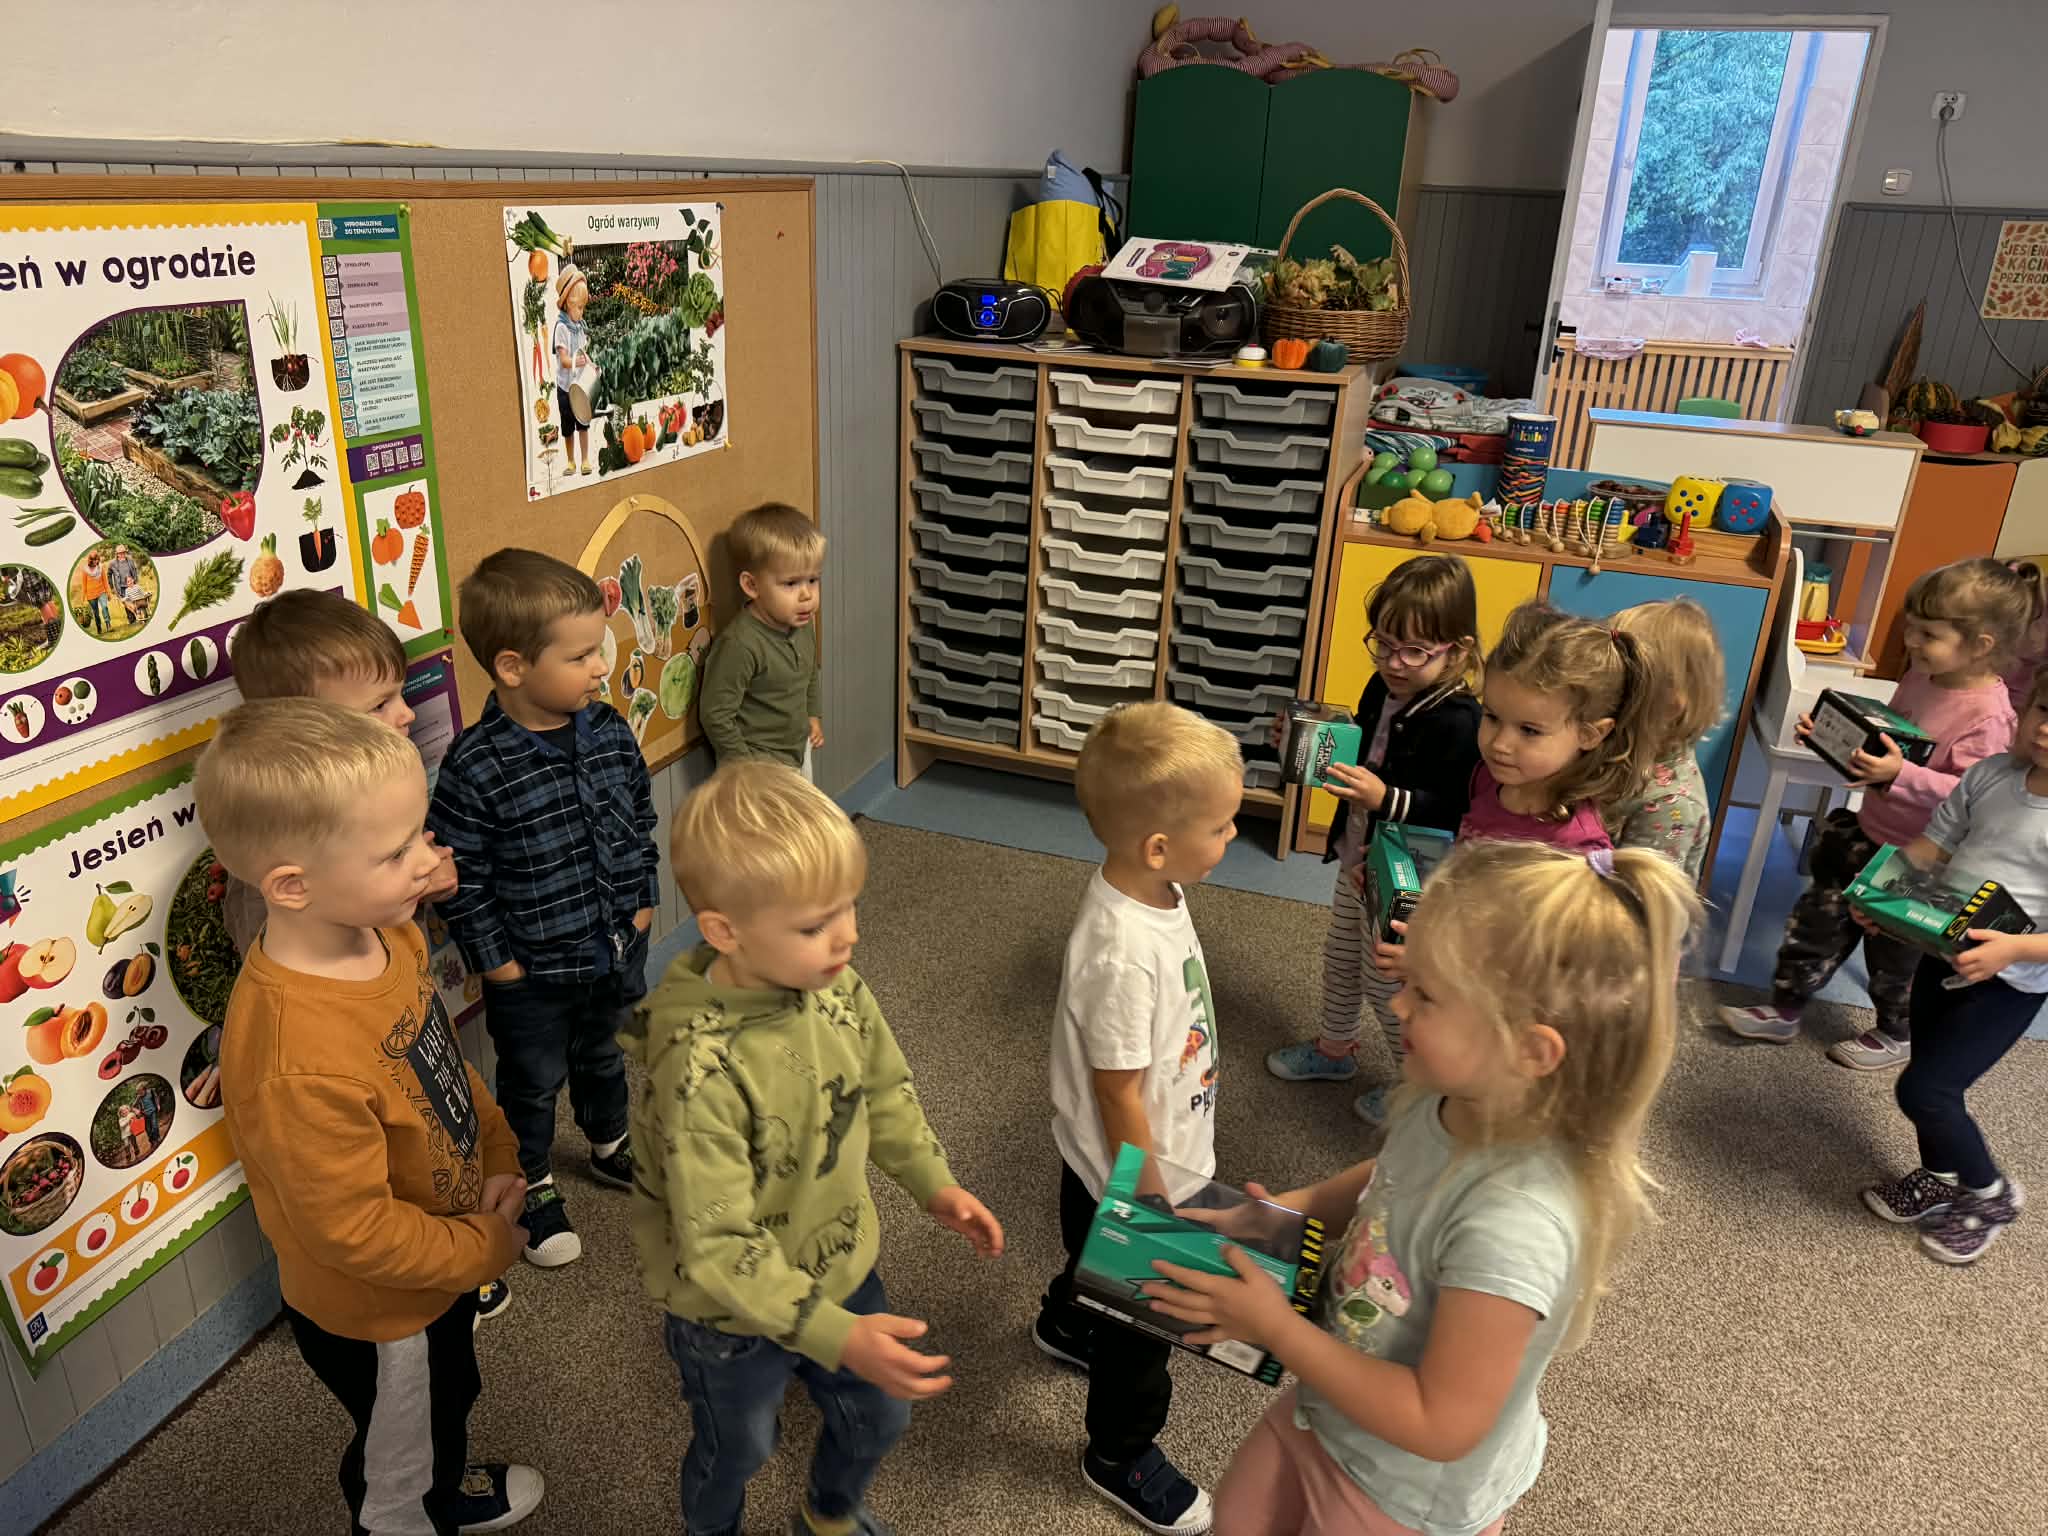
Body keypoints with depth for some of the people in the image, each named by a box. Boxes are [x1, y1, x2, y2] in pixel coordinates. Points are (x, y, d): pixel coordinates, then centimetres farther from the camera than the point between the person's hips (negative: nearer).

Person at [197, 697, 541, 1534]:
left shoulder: (387, 935, -16)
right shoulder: (298, 1060, -42)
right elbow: (354, 1230, -31)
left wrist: (497, 1156, -8)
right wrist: (488, 1246, -17)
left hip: (443, 1271, 8)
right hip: (376, 1315, -8)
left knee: (449, 1399, 36)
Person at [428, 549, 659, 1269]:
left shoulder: (609, 732, -8)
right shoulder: (476, 768, -26)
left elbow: (641, 818, 7)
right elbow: (459, 877, -19)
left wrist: (642, 899, 6)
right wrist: (495, 960, -15)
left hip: (616, 947, 5)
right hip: (531, 971, -5)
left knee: (601, 1055, 29)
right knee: (534, 1082, 17)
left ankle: (610, 1147, 54)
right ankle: (537, 1189, 41)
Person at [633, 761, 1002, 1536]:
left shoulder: (837, 988, -17)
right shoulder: (700, 1070, -37)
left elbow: (884, 1090, 3)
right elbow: (717, 1248, -33)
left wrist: (933, 1183, 0)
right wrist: (836, 1335, -36)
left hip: (840, 1267, 6)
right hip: (734, 1318, -5)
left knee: (879, 1415, 27)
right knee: (736, 1455, 24)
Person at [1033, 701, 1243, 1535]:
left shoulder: (1152, 888, -11)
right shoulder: (1123, 954, -40)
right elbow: (1120, 1099, -28)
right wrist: (1151, 1206, -15)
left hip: (1163, 1160, 8)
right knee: (1142, 1318, 17)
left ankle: (1064, 1323, 65)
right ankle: (1120, 1457, 43)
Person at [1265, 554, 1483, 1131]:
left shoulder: (1457, 722, -29)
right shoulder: (1385, 689, -3)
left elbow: (1456, 813, -32)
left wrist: (1384, 798, -41)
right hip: (1357, 862, 9)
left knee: (1388, 986, 9)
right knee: (1340, 959, 26)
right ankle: (1335, 1050, 50)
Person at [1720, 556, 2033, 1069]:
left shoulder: (1988, 714, -26)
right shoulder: (1922, 675, -2)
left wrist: (1901, 774, -42)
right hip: (1867, 833, 7)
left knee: (1897, 952, 15)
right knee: (1819, 918, 14)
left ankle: (1897, 1035, 41)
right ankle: (1783, 1012, 30)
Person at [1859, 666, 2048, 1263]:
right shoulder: (1992, 773, -5)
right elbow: (1932, 844, 4)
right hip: (1941, 957, 6)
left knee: (1922, 1090, -4)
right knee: (1934, 1081, 20)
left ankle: (1991, 1193, 23)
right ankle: (1941, 1177, 46)